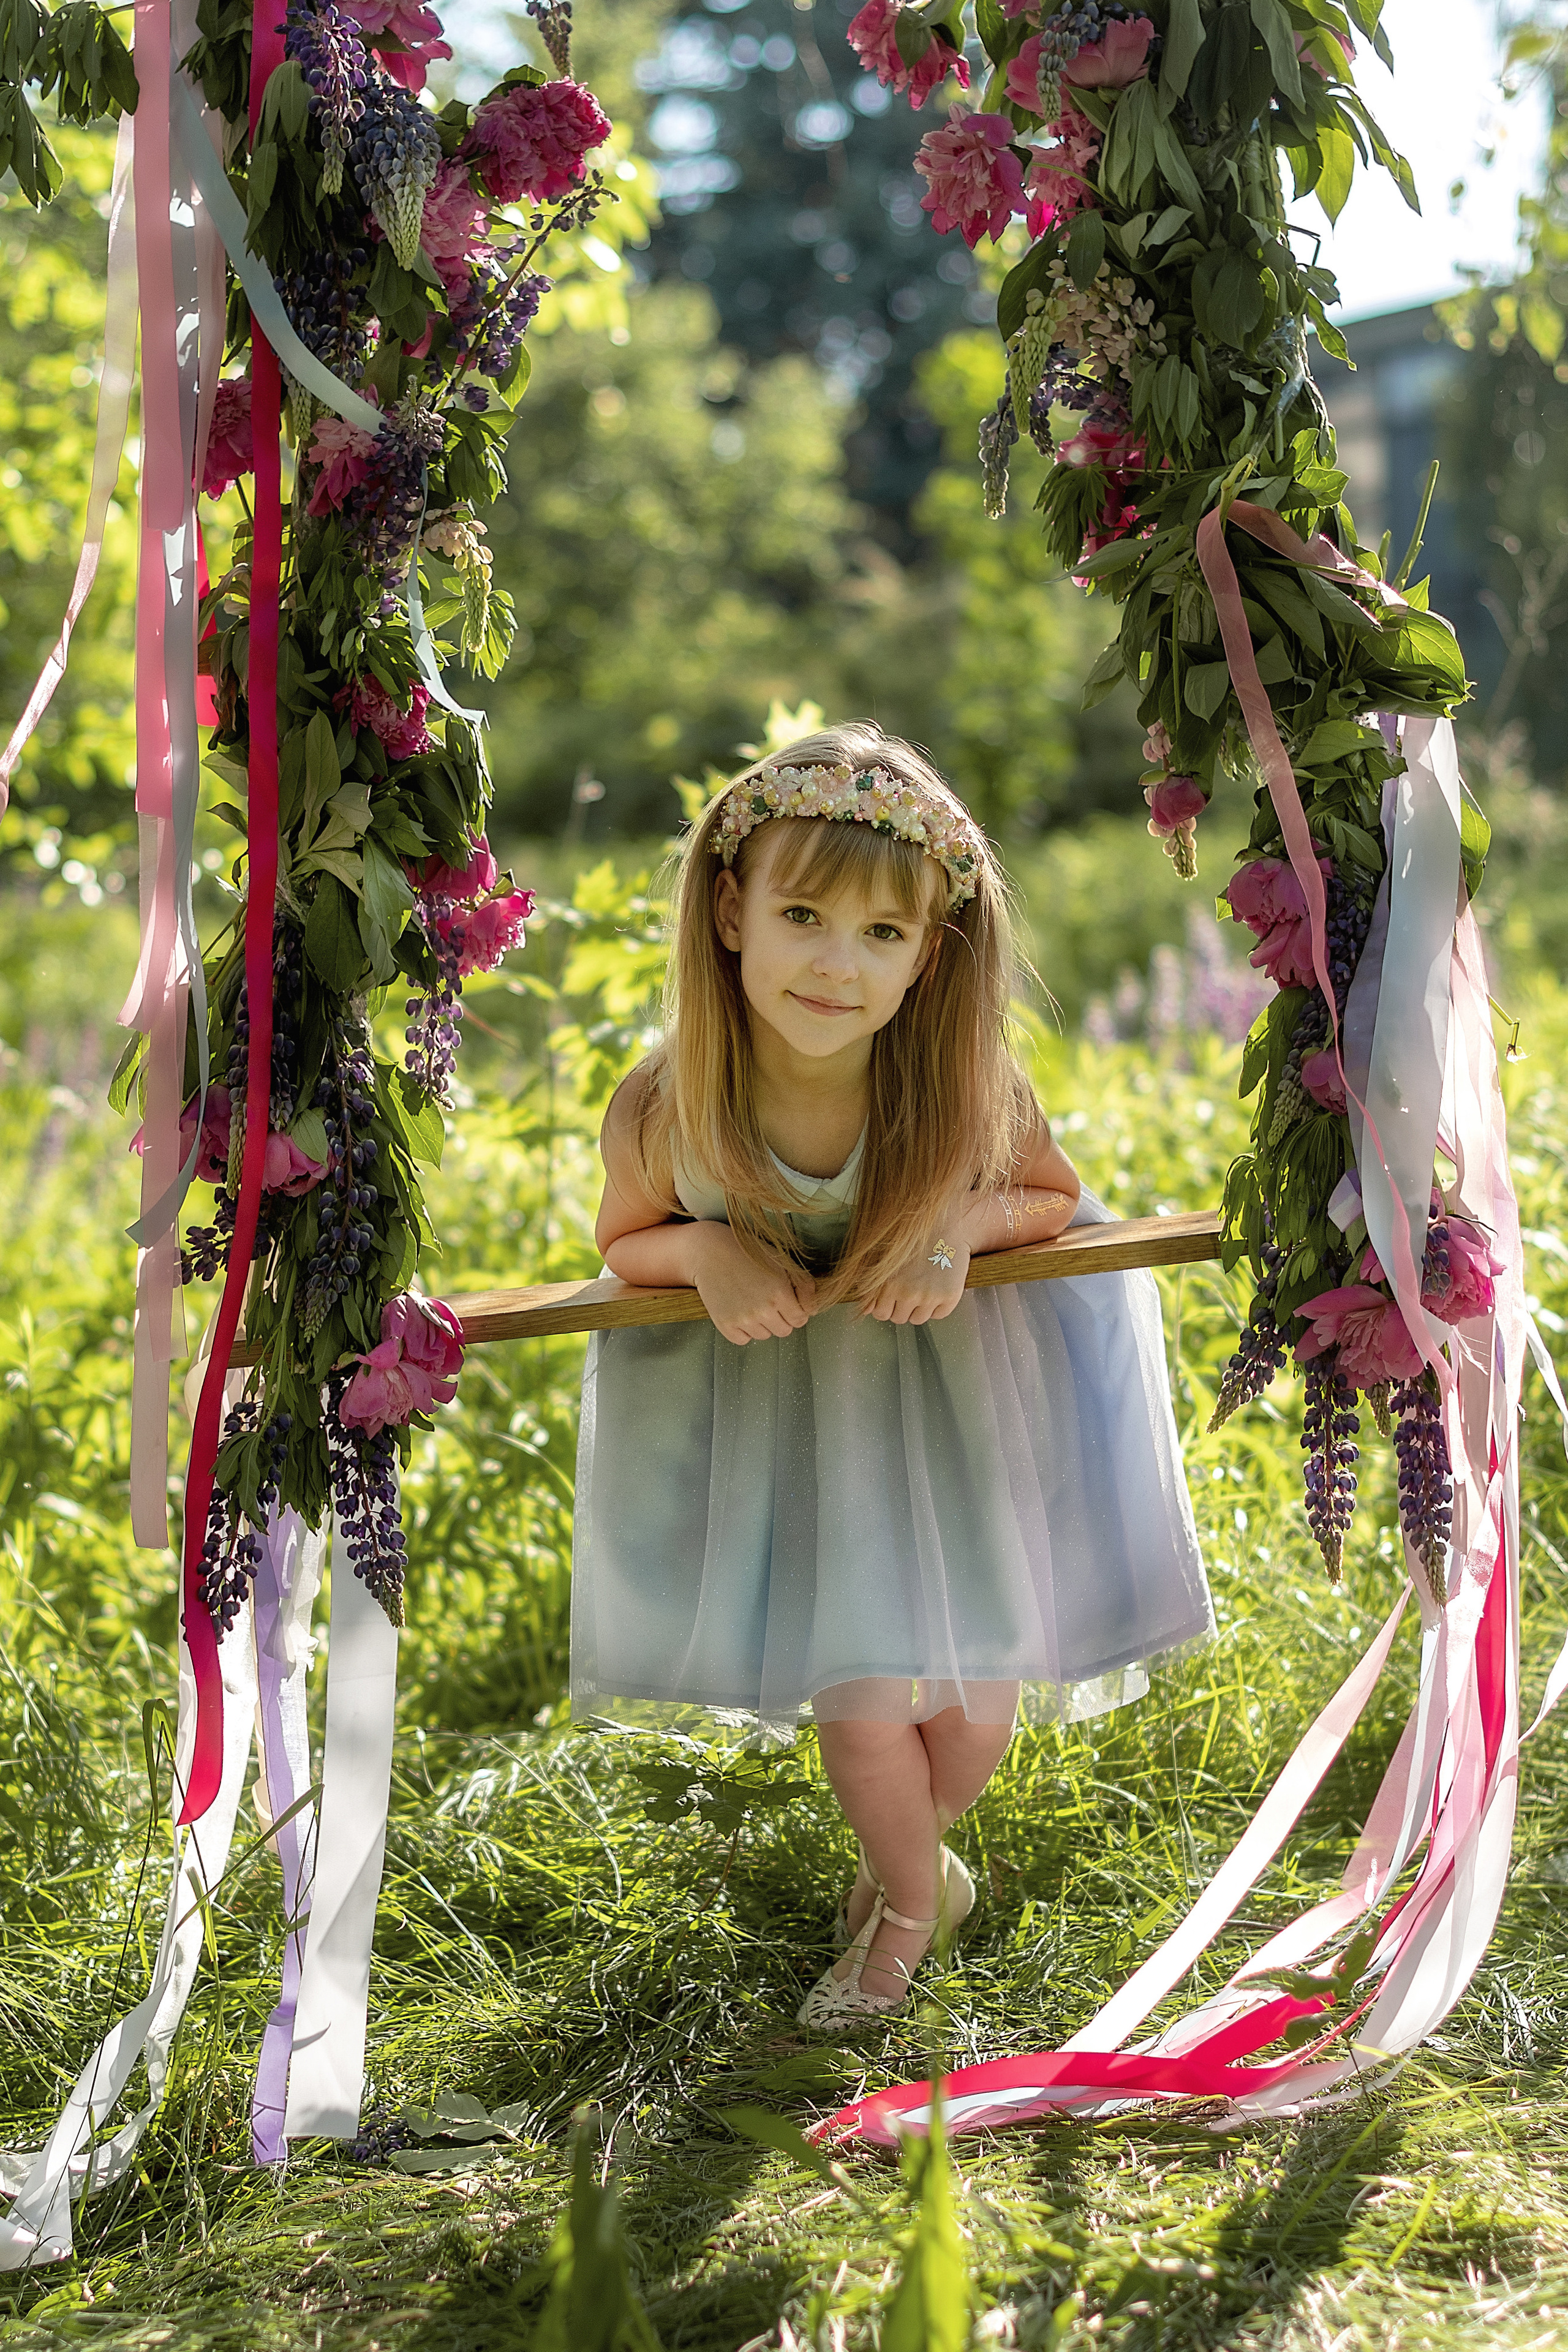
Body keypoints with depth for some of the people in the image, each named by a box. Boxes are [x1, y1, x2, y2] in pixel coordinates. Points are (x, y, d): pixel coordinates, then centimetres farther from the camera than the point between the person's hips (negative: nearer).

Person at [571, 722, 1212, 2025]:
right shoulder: (665, 1113, -27)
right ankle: (916, 1897, 33)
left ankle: (903, 1861, 43)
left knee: (974, 1716, 6)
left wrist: (962, 1223, -27)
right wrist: (704, 1249, -26)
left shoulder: (967, 1091, -28)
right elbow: (624, 1244, -4)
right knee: (864, 1707, -3)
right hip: (783, 1404, 0)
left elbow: (1055, 1196, -6)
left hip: (954, 1379, 1)